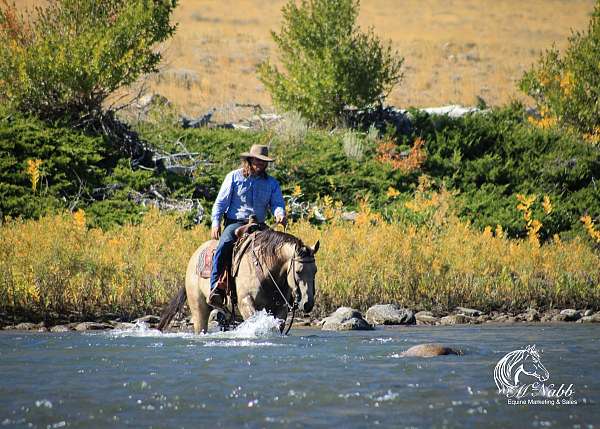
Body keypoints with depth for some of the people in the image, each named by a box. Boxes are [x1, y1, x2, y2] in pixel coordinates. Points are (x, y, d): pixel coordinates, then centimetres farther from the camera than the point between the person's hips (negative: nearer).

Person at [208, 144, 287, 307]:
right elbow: (221, 202, 6)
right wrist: (215, 222, -8)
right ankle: (216, 289, -36)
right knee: (224, 245, -32)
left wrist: (279, 214, -21)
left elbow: (277, 203, 3)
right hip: (235, 222, -3)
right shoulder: (234, 177, 7)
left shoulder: (272, 183, 14)